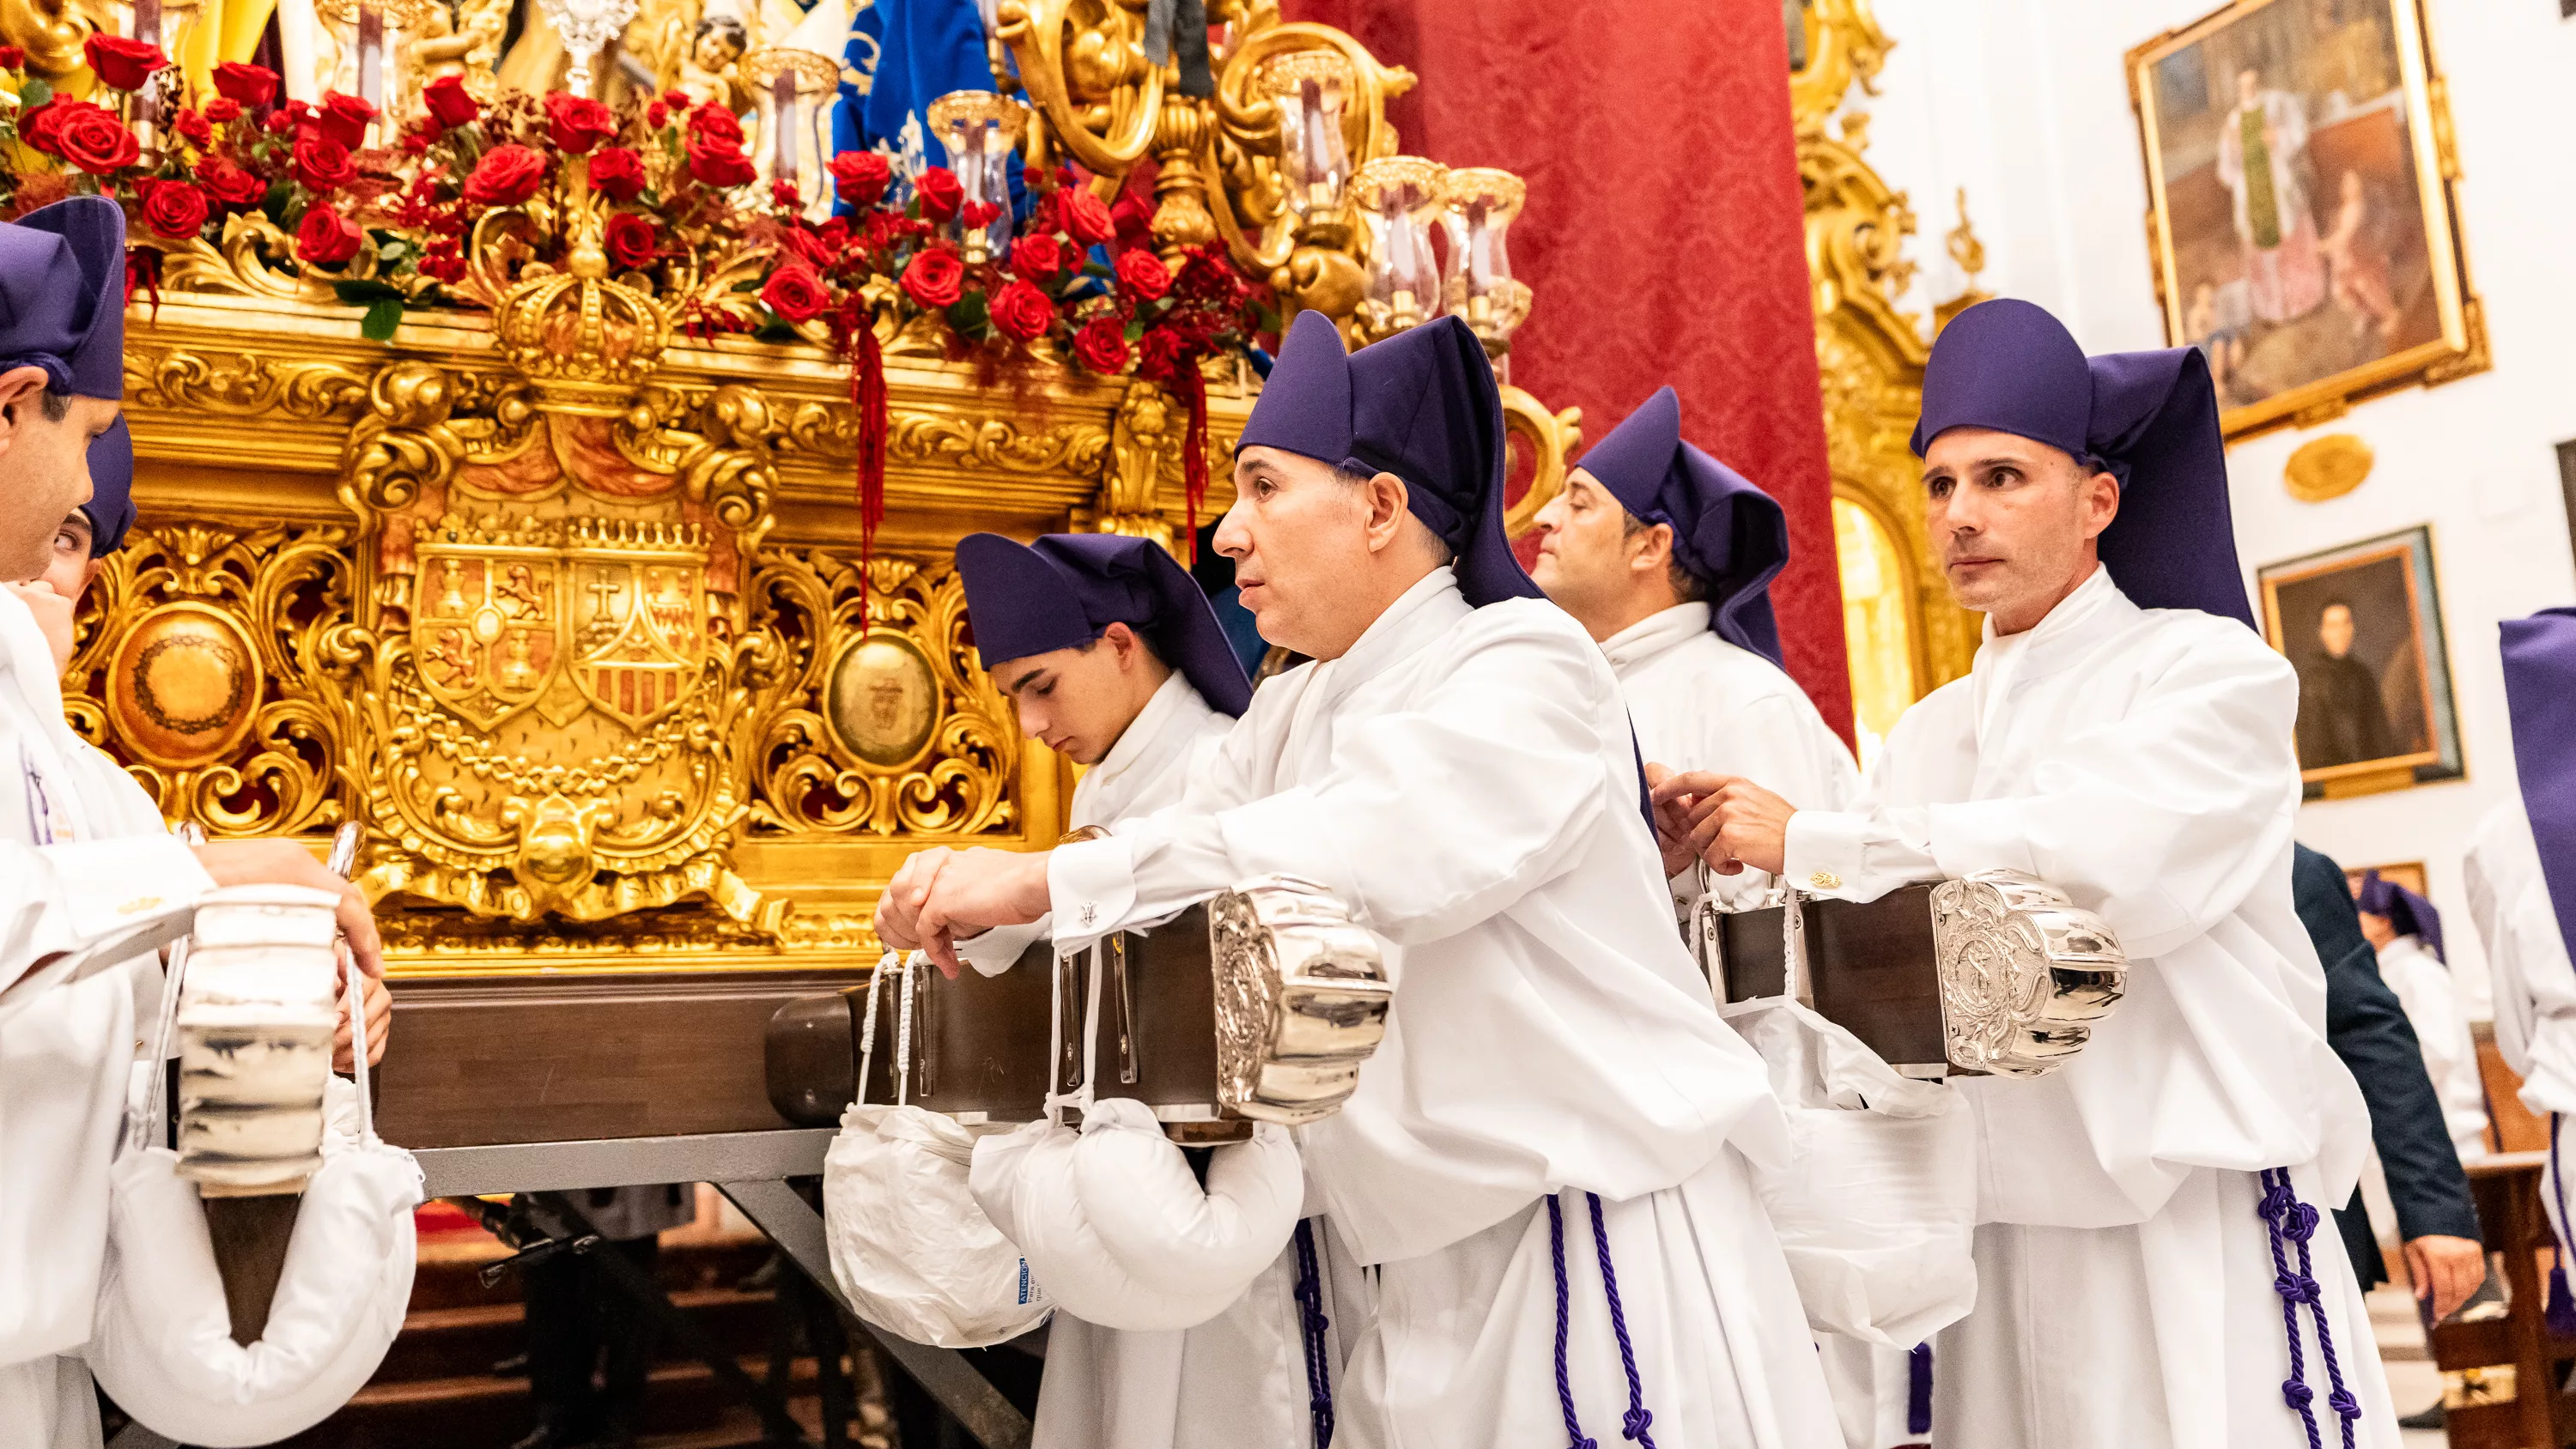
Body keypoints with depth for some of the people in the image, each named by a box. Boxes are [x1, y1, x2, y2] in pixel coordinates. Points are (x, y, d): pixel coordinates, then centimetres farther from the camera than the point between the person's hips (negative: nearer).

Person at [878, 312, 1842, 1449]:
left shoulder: (1525, 666, -11)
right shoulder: (1287, 718, 13)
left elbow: (1365, 852, -28)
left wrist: (1046, 881, -30)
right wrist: (973, 904, -8)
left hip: (1600, 1246, -7)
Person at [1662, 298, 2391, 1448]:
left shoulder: (2208, 667, -2)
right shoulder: (1926, 736, 14)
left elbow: (2098, 857, -20)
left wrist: (1806, 844, -16)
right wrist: (1709, 862, -6)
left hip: (2192, 1232, -5)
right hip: (1992, 1237, 5)